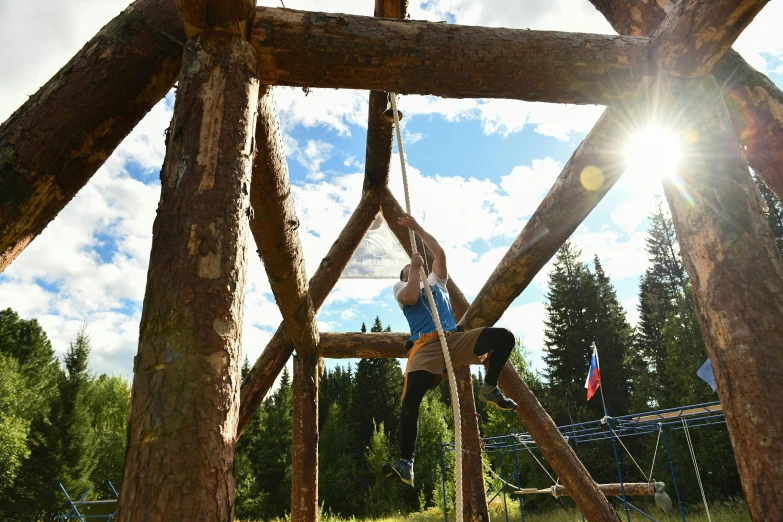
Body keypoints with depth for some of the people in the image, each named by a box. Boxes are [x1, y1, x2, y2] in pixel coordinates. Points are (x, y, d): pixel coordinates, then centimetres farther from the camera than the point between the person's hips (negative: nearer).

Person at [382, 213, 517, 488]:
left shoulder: (436, 281, 33)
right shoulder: (401, 287, 22)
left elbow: (440, 254, 20)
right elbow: (412, 297, -4)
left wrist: (418, 228, 23)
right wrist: (414, 267, 7)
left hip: (455, 339, 4)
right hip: (426, 345, -4)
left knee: (503, 337, -18)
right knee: (411, 398, -27)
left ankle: (489, 388, -2)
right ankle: (405, 462, -26)